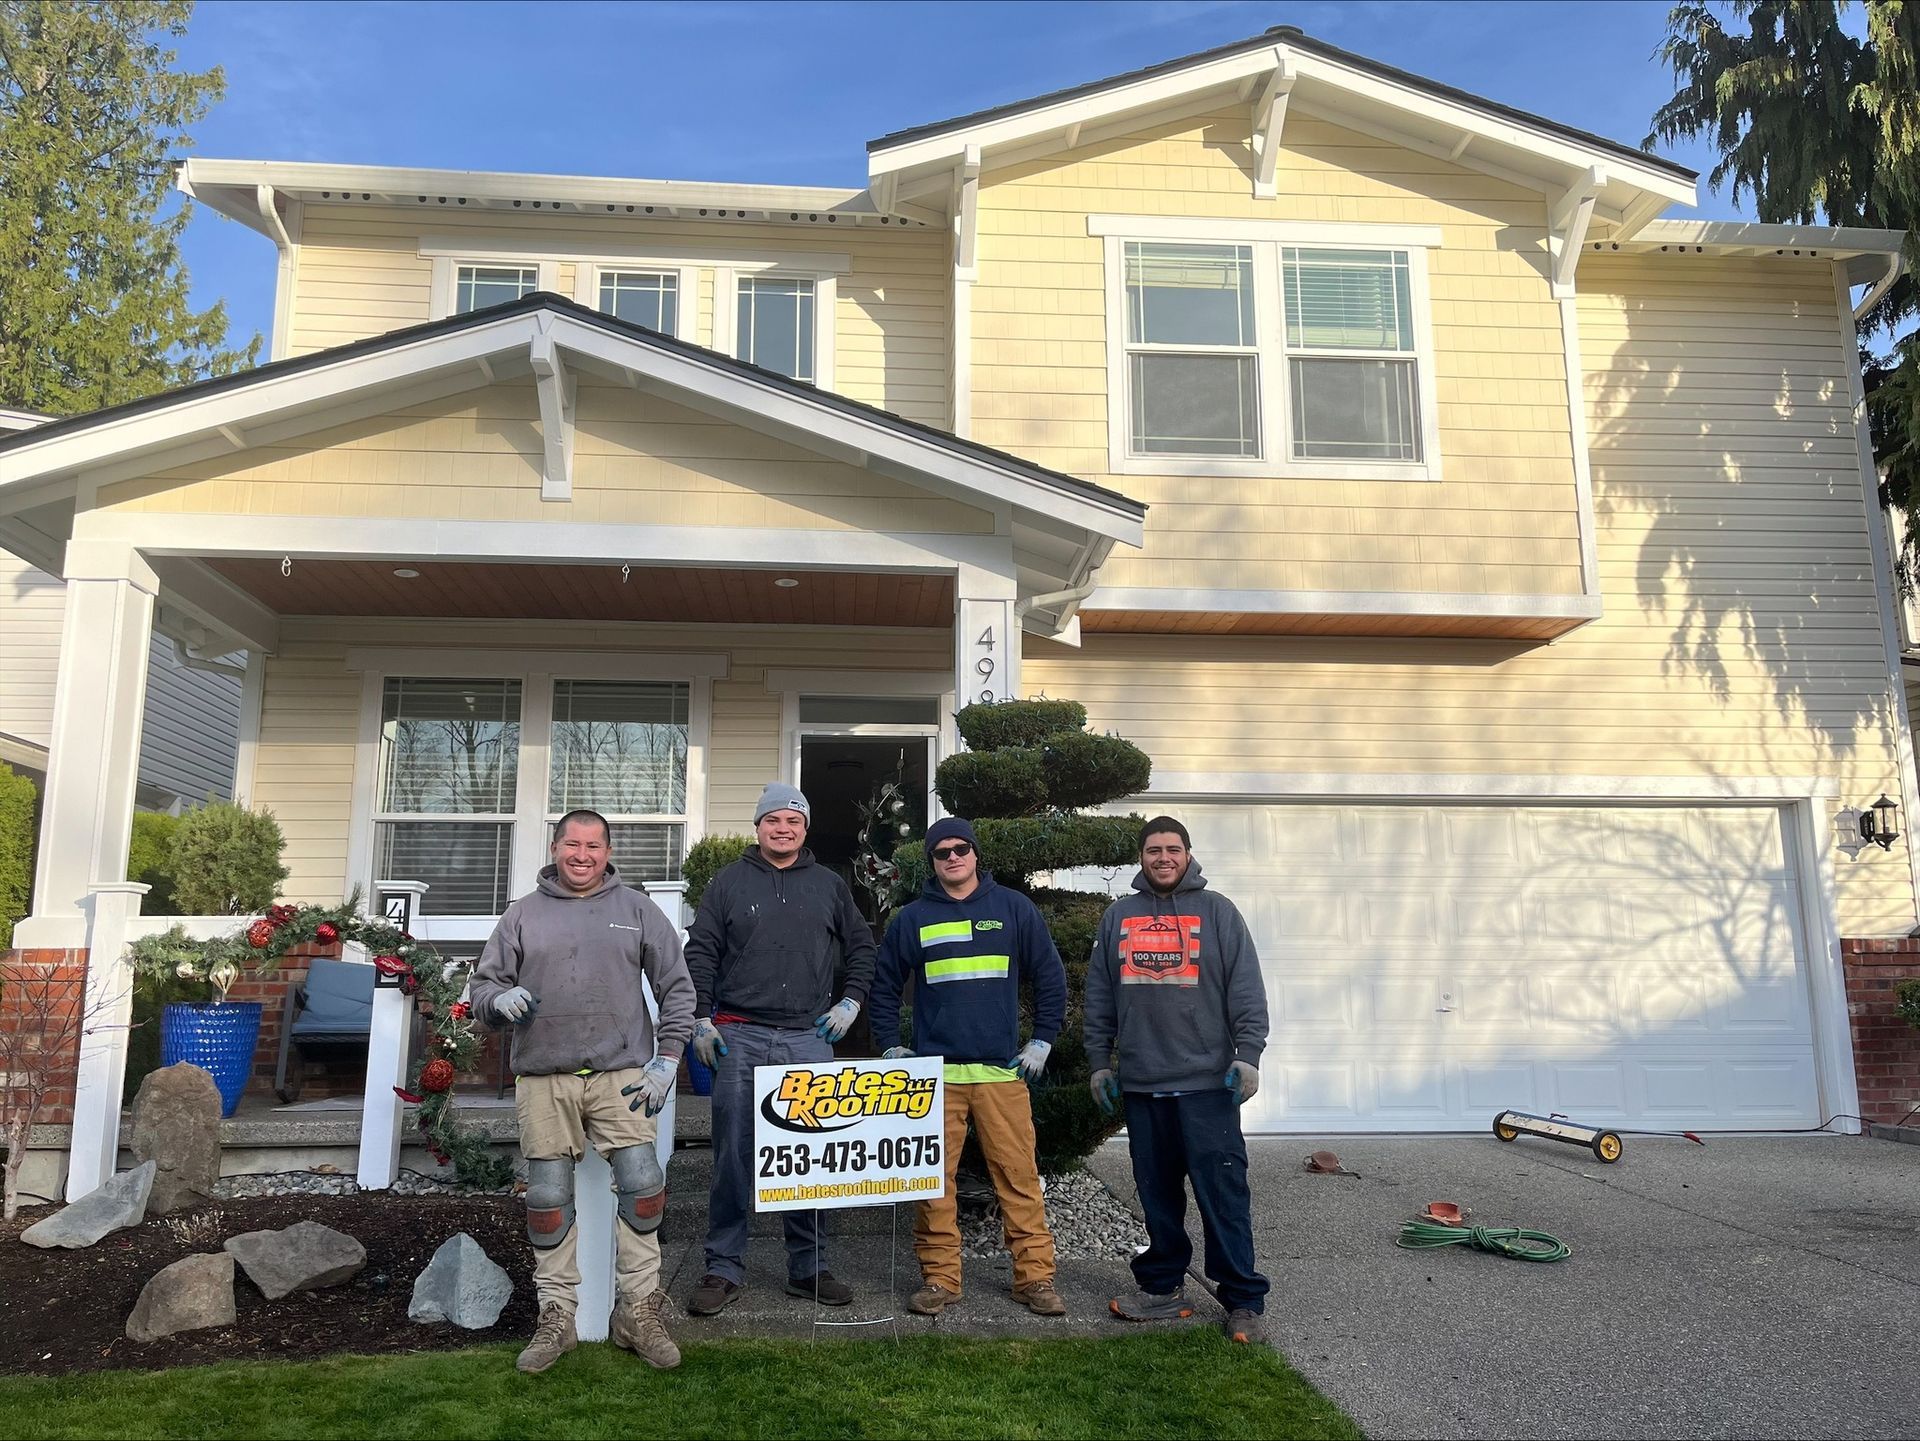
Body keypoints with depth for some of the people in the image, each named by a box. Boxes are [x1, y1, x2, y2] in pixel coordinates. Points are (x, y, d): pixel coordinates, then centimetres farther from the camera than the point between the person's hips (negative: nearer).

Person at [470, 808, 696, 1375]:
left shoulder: (637, 910, 7)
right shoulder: (523, 915, 10)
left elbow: (676, 986, 7)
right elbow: (482, 984, 11)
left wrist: (667, 1058, 0)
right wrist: (500, 999, -13)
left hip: (620, 1077, -1)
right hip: (543, 1080, 1)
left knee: (642, 1188, -5)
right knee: (548, 1199, 6)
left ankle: (640, 1311, 10)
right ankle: (556, 1317, 21)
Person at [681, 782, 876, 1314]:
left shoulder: (830, 886, 12)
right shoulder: (730, 882, 7)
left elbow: (861, 946, 21)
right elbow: (700, 952, 6)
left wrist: (852, 1001, 11)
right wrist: (701, 1019, -1)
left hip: (809, 1037, 2)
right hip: (739, 1038, -1)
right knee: (733, 1155, 1)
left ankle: (809, 1267, 18)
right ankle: (724, 1270, 12)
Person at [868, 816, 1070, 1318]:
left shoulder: (1014, 909, 6)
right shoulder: (913, 918, 8)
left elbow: (1050, 976, 10)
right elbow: (885, 985, 15)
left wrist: (1042, 1041, 6)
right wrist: (891, 1048, 8)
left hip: (1003, 1069, 0)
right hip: (934, 1070, 1)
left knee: (1019, 1174, -1)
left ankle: (1035, 1277, 9)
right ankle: (939, 1278, 13)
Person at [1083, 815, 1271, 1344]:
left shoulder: (1216, 911, 3)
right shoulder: (1117, 916, 12)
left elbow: (1246, 988, -1)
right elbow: (1099, 996, 14)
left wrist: (1247, 1054, -9)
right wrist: (1100, 1061, 12)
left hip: (1207, 1081, -3)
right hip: (1140, 1083, 3)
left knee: (1223, 1194, -2)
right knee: (1157, 1194, 11)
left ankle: (1243, 1301, 7)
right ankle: (1162, 1287, 24)